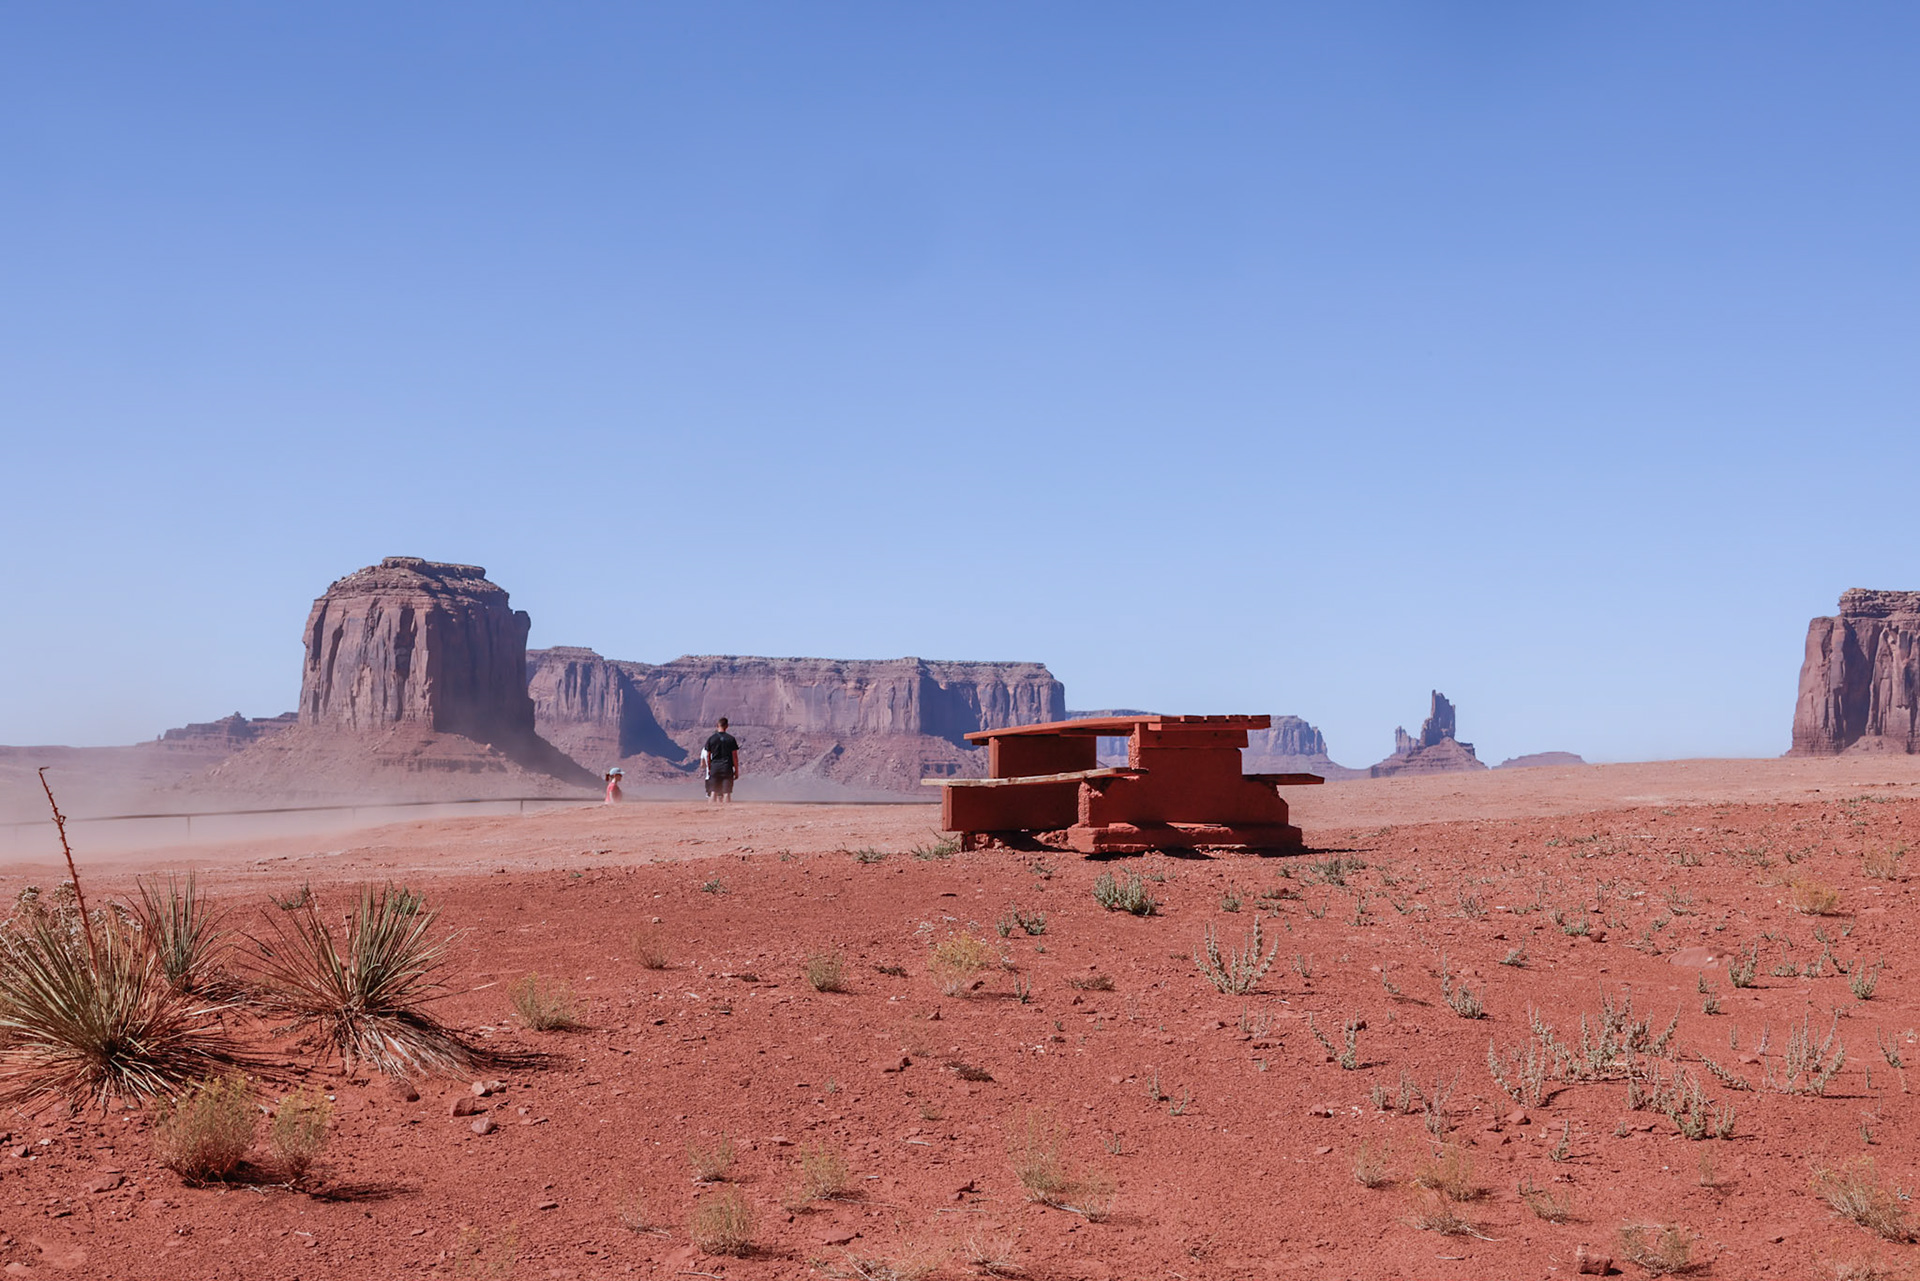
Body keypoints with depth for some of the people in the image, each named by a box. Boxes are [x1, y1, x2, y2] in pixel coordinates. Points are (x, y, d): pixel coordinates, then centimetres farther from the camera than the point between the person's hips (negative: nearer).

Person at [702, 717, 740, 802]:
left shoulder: (711, 738, 2)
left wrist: (709, 769, 14)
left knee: (713, 792, 6)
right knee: (726, 792, -1)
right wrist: (736, 770, 4)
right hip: (727, 768, -2)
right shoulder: (731, 739, -3)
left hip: (714, 767, 2)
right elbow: (734, 756, -2)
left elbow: (708, 756, 4)